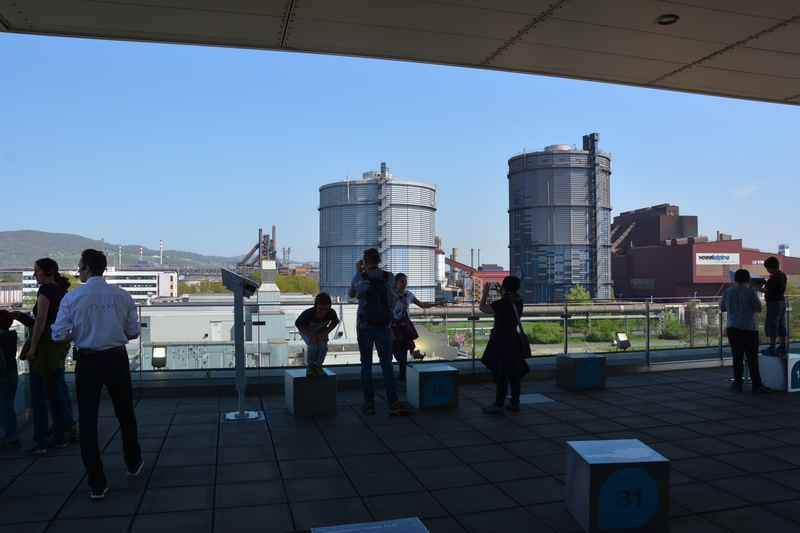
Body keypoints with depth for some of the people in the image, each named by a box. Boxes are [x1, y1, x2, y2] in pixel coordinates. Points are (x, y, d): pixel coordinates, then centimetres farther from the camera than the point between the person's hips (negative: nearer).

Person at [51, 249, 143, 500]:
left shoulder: (72, 298, -10)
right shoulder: (122, 296, -4)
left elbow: (59, 335, -8)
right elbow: (133, 333, 1)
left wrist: (78, 334, 13)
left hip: (87, 361, -2)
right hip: (117, 359, 2)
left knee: (88, 420, 8)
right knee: (125, 413, 21)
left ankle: (97, 484, 11)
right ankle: (133, 464, 38)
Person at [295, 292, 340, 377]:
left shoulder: (331, 313, -31)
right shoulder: (308, 314, -39)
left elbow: (335, 322, -8)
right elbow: (298, 324, -23)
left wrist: (326, 332, -22)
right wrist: (310, 335, -32)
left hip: (321, 331, 3)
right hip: (306, 331, -3)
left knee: (323, 347, -18)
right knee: (313, 345, -26)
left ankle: (317, 366, 6)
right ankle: (309, 367, -5)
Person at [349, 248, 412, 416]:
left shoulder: (359, 277, -5)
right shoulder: (389, 277, -2)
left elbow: (351, 294, 16)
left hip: (364, 326, -1)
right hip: (383, 326, 1)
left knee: (366, 364, 9)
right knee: (386, 364, 5)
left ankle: (369, 404, 8)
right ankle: (393, 403, -7)